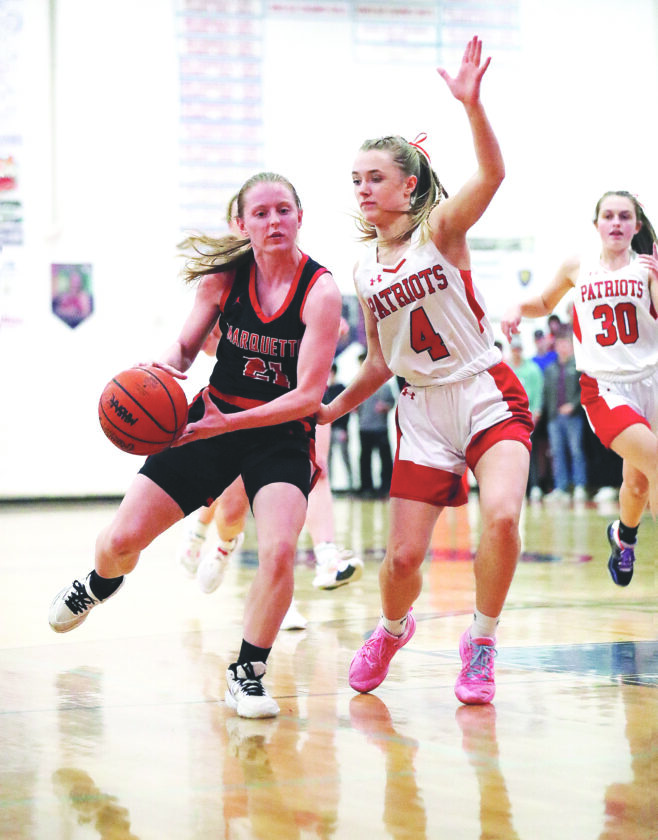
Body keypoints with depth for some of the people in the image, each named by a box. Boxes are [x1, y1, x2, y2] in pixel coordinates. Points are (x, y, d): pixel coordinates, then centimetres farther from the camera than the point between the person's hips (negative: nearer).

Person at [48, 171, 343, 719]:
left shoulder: (321, 292, -17)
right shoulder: (224, 276, -6)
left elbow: (308, 395, -20)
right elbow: (185, 349, 6)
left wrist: (229, 423, -29)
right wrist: (165, 367, -19)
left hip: (282, 434, -3)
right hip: (211, 420, 3)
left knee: (279, 551, -28)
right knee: (122, 539, 2)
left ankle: (247, 672, -5)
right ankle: (101, 583, 41)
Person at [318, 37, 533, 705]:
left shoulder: (441, 229, -5)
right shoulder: (364, 270, 8)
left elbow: (491, 175, -26)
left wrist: (472, 104, -40)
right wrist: (329, 410, 12)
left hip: (487, 394, -4)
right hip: (422, 408, 4)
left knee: (501, 516, -27)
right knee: (403, 556, -1)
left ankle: (481, 646, -5)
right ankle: (392, 629, 33)